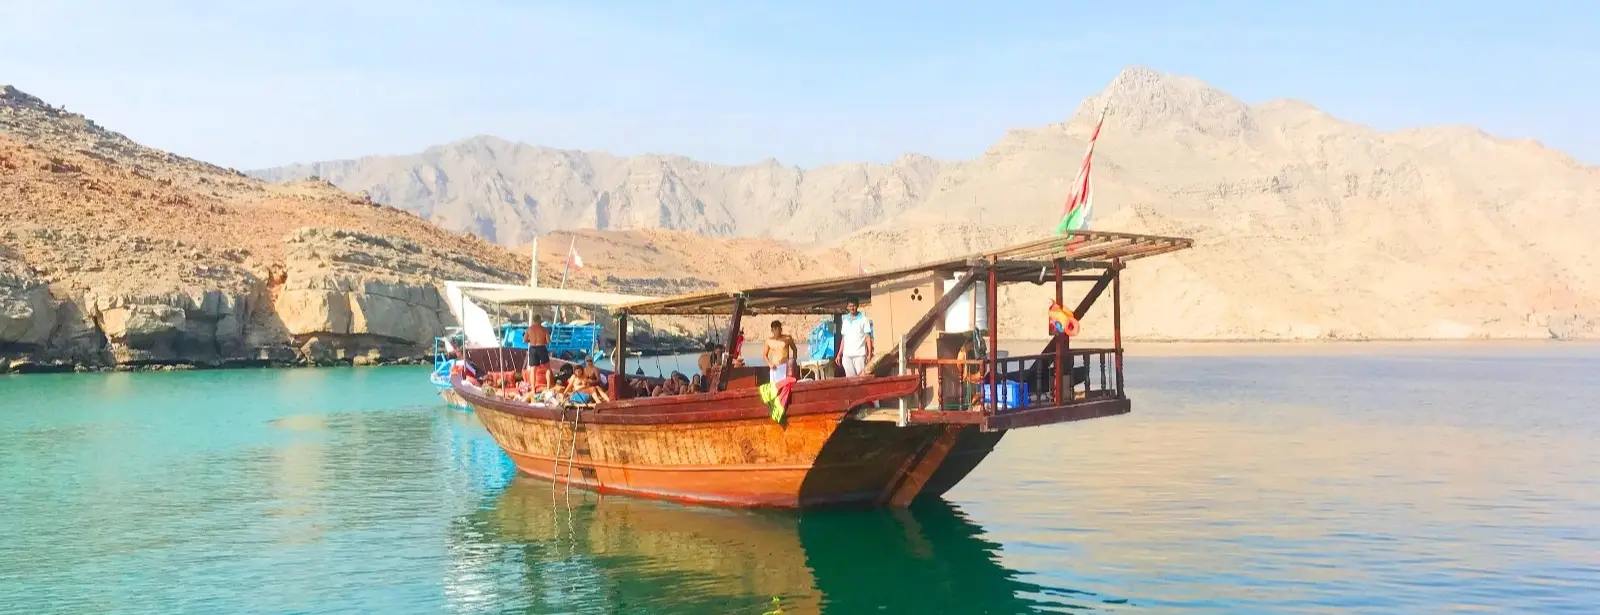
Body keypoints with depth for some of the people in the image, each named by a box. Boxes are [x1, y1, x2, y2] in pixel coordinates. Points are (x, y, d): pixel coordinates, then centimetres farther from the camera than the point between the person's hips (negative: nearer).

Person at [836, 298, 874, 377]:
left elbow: (868, 337, -1)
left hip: (859, 354, -4)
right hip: (847, 355, 4)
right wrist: (839, 354, 11)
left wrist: (869, 353, -10)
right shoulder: (845, 320, 15)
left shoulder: (863, 319, 3)